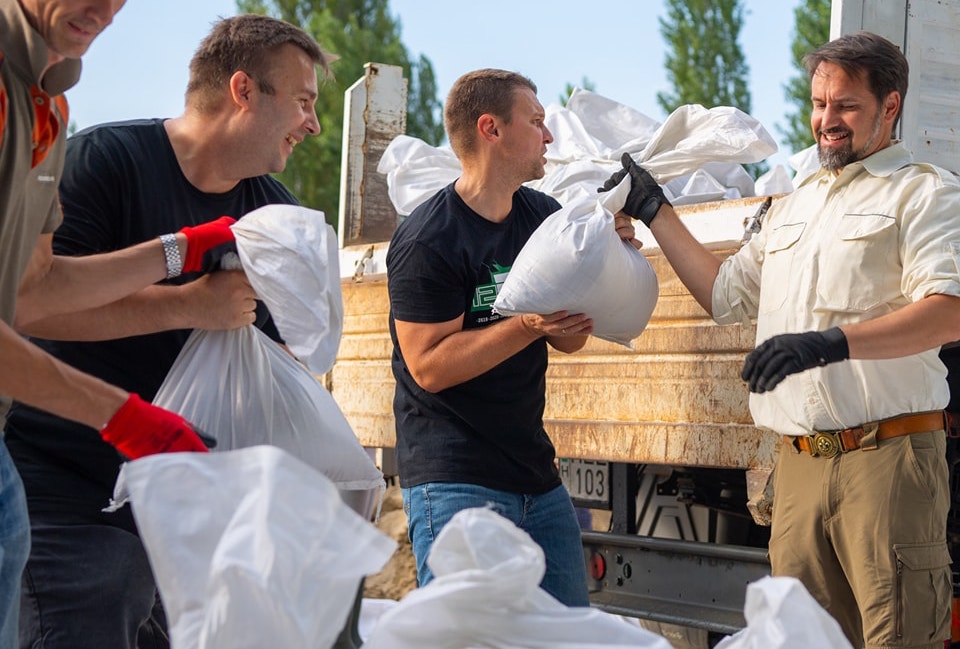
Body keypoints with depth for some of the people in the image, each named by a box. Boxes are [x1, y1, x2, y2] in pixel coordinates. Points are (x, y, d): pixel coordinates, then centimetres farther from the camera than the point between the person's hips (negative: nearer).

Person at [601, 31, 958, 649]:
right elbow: (726, 293, 33)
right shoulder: (794, 205, 25)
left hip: (887, 455, -7)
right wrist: (656, 212, 29)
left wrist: (833, 342, -25)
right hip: (800, 462, 7)